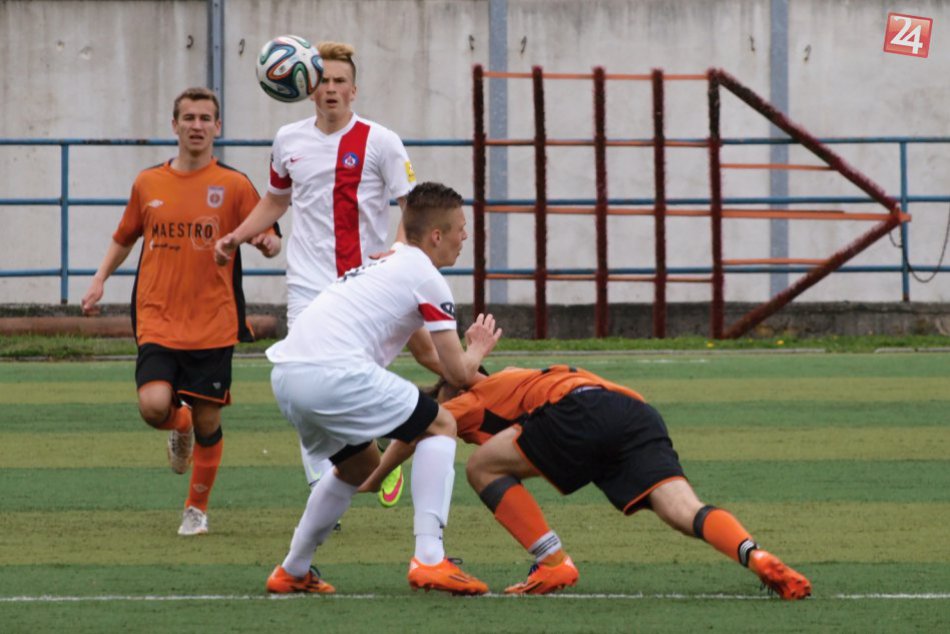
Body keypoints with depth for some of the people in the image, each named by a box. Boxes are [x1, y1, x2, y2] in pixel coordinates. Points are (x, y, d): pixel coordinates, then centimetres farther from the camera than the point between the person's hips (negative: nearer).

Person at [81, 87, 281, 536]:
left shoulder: (234, 186, 0)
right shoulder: (148, 184, 7)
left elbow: (269, 239, 2)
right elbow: (124, 237, 22)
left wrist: (268, 242, -20)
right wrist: (100, 279, 13)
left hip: (213, 326, -1)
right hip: (157, 322, 1)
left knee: (208, 422, 1)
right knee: (154, 405, -18)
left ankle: (197, 508, 22)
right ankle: (180, 429, 20)